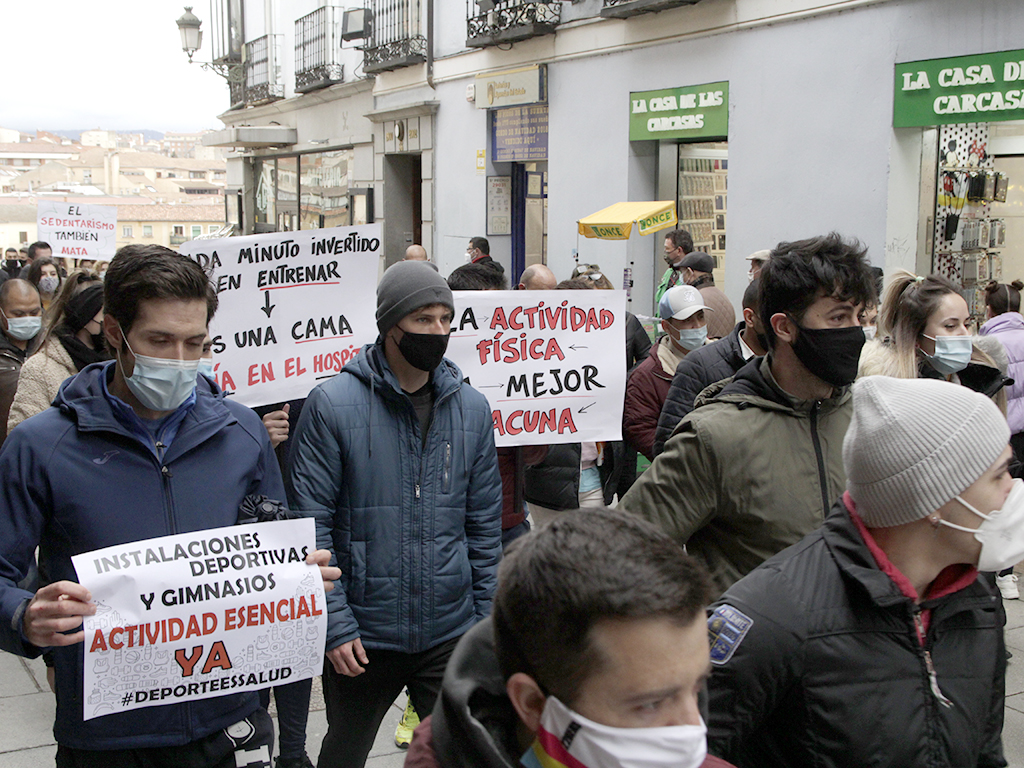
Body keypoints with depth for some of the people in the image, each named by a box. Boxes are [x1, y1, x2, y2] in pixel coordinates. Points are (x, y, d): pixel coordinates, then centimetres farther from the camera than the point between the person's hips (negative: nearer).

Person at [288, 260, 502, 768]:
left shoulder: (472, 408, 2)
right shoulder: (333, 405, -10)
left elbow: (484, 524, 7)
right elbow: (312, 525, -10)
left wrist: (487, 617, 4)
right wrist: (336, 623, -13)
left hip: (452, 634, 3)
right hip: (361, 638, -2)